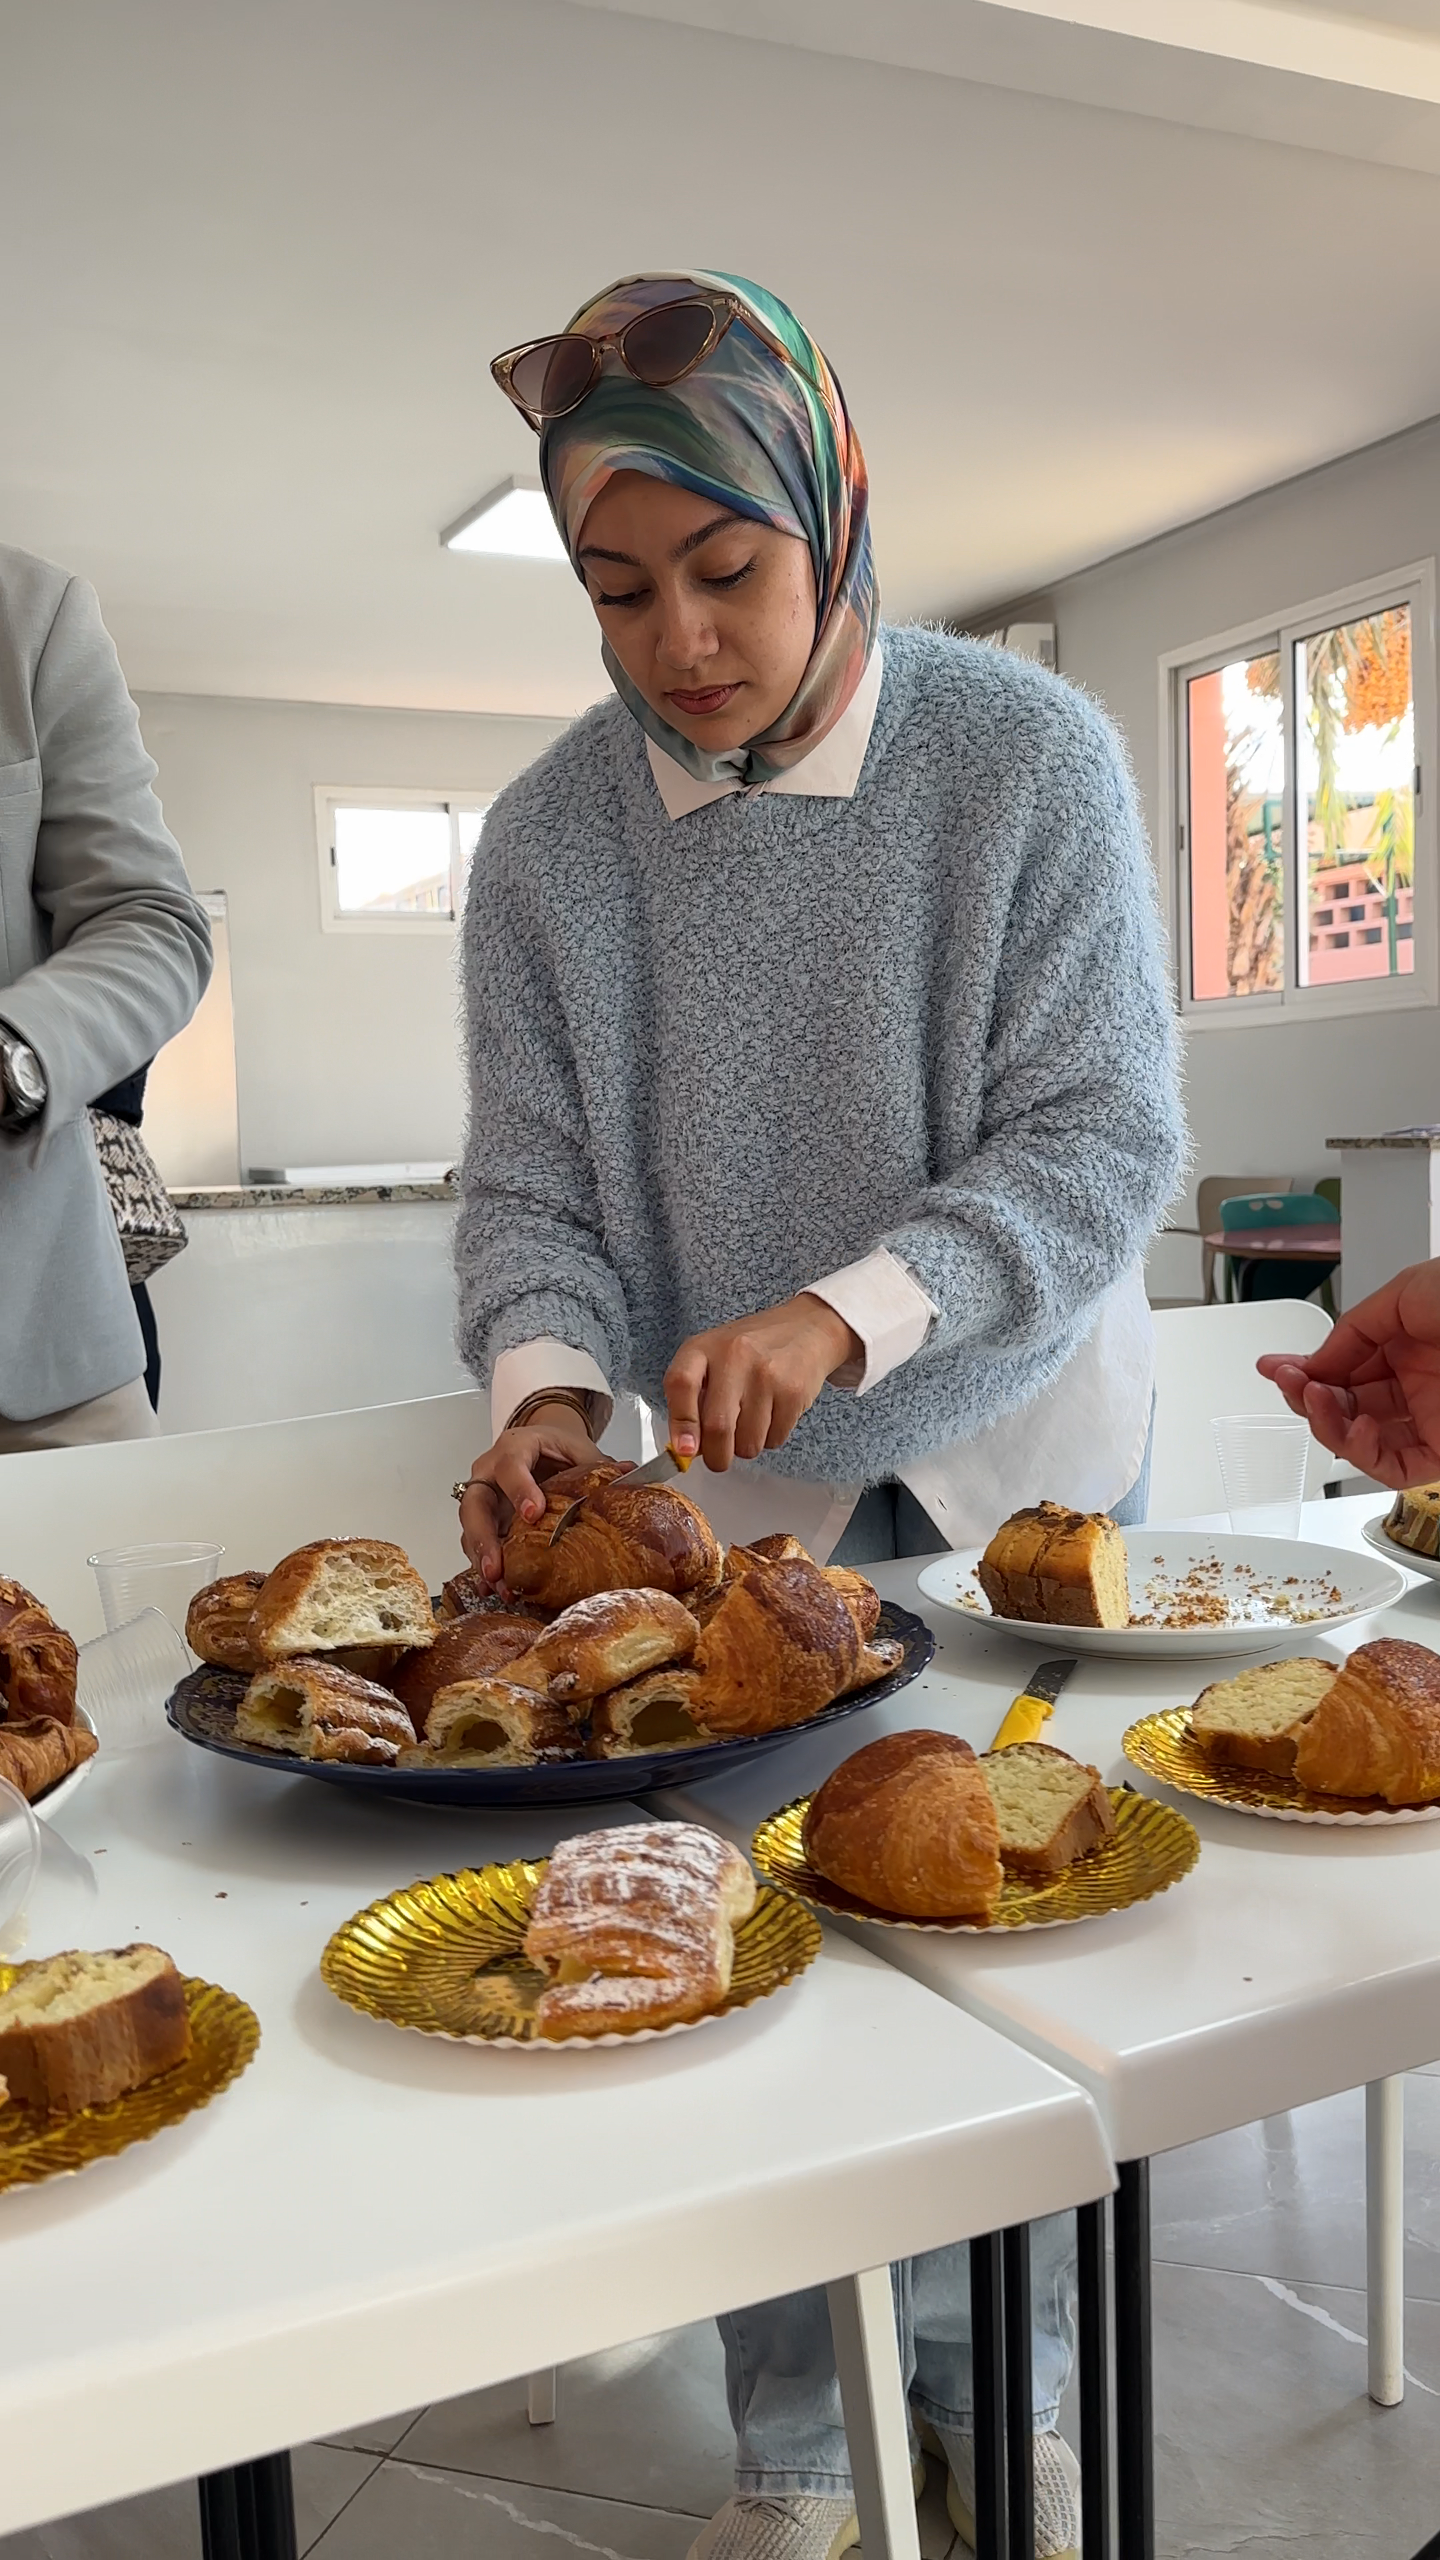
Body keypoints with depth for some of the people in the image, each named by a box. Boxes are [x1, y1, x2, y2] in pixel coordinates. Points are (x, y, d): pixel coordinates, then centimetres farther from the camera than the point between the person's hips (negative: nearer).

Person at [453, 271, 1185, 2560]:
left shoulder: (1028, 757, -9)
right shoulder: (549, 837, -2)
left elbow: (1101, 1142, -14)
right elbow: (532, 1178, 0)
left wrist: (843, 1318, -28)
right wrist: (551, 1384, -20)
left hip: (1014, 1467, -1)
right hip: (725, 1501, 2)